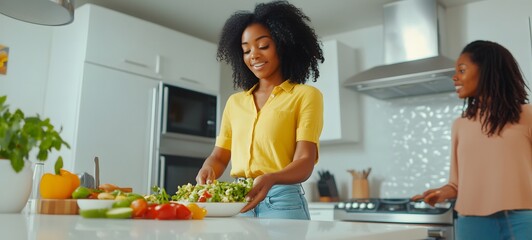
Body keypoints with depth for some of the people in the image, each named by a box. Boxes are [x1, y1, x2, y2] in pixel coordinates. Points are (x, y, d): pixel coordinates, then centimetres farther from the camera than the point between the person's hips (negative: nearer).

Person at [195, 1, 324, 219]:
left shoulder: (306, 96, -1)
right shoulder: (234, 102, 14)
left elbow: (305, 162, -10)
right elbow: (219, 156, 11)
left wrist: (270, 179, -30)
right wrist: (207, 169, -12)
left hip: (282, 202, -4)